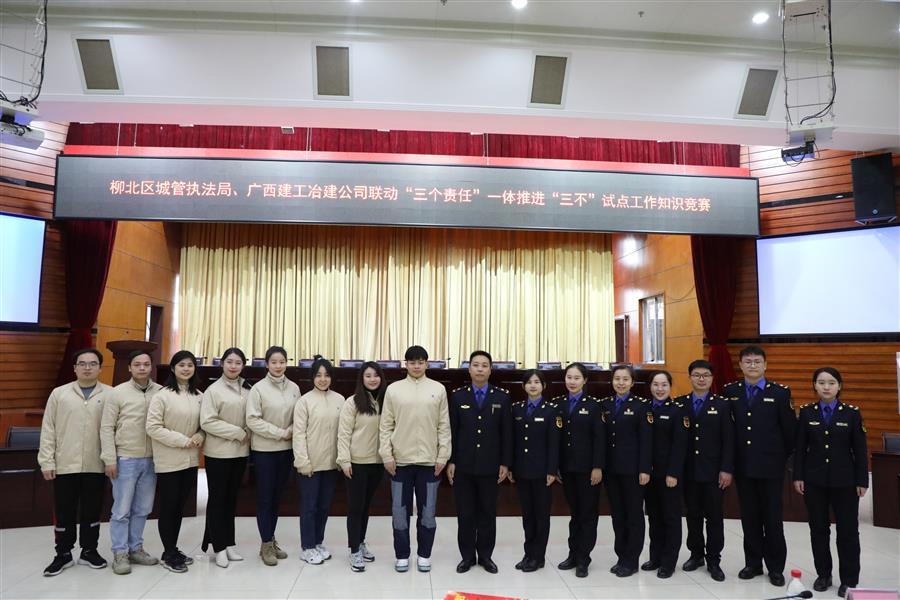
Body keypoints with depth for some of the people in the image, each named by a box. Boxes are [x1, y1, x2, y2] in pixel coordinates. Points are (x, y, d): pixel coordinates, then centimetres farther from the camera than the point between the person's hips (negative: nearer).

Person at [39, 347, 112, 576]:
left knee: (92, 510, 11)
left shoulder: (110, 394, 1)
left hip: (96, 465, 0)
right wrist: (46, 461, -2)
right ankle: (63, 554, 24)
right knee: (64, 512, 9)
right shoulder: (59, 393, 3)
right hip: (65, 465, 0)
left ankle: (89, 551, 26)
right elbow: (48, 429, 3)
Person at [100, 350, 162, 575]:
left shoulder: (161, 392, 1)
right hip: (125, 459, -3)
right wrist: (109, 459, -7)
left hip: (151, 460, 3)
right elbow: (106, 427, -4)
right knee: (122, 510, 3)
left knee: (142, 509, 12)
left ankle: (135, 549, 25)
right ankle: (120, 554, 15)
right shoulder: (118, 392, -4)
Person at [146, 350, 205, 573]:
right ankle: (169, 554, 16)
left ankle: (173, 550, 26)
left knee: (180, 506, 14)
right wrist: (183, 440, -17)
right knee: (168, 507, 4)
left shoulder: (198, 396, 6)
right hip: (168, 461, -5)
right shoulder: (162, 395, -11)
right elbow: (153, 427, -15)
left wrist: (200, 437, -8)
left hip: (190, 460, 5)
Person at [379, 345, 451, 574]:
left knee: (428, 511, 8)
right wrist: (387, 455, -5)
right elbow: (385, 426, 1)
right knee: (400, 511, 7)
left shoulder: (438, 389, 1)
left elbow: (444, 426, 2)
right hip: (400, 460, 0)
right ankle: (402, 555, 22)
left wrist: (443, 456, -3)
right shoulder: (393, 389, 0)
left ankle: (424, 555, 23)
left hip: (429, 461, 0)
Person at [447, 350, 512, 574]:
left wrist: (505, 463, -3)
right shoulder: (458, 395, 1)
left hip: (489, 465, 0)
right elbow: (451, 431, 1)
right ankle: (467, 556, 20)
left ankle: (485, 555, 23)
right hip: (463, 465, 0)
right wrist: (450, 461, -3)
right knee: (465, 513, 7)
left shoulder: (502, 396, 1)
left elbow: (506, 432, 1)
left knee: (488, 512, 9)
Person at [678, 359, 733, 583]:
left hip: (714, 471, -2)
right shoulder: (679, 404, 4)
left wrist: (726, 469, -10)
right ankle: (696, 554, 25)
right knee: (693, 515, 11)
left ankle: (713, 560, 16)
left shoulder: (722, 404, -1)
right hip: (688, 470, 2)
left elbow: (728, 440, -4)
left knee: (714, 516, 5)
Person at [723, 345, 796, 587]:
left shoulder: (780, 392, -4)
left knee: (772, 518, 6)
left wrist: (785, 457, 2)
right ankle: (753, 563, 23)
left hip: (770, 467, -2)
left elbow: (790, 429, -1)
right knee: (749, 517, 11)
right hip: (743, 466, 2)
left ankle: (775, 567, 19)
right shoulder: (730, 392, 3)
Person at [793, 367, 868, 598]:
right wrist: (798, 476, -1)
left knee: (847, 530, 5)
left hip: (844, 481, -1)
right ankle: (823, 575, 23)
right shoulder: (806, 412, 0)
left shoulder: (852, 413, -3)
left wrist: (862, 481, -4)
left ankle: (849, 580, 17)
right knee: (818, 529, 9)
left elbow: (860, 450, -2)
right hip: (814, 480, 1)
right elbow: (800, 447, 3)